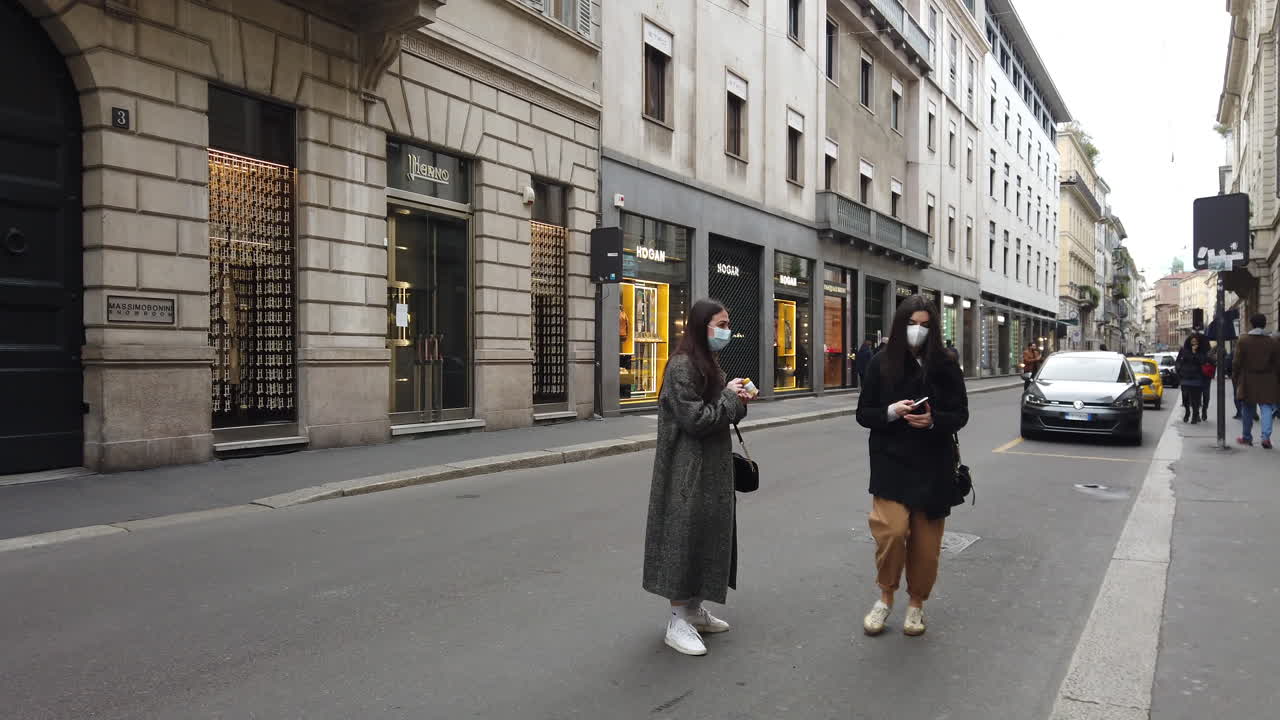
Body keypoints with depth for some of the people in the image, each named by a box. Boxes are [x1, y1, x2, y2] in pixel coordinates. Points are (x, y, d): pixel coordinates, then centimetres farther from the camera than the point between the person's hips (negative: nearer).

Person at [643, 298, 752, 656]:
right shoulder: (682, 365, -17)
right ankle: (678, 621, 6)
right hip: (686, 469, -10)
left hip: (710, 466, 10)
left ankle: (694, 609, 27)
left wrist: (737, 401, -1)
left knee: (707, 534, 15)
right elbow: (695, 419, -21)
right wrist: (730, 396, -12)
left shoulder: (709, 364, 13)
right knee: (684, 537, -3)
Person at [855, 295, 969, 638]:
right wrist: (891, 412, -18)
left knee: (925, 540, 7)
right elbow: (864, 414, 2)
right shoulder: (882, 363, -1)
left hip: (933, 465, 1)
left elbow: (960, 415, 3)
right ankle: (885, 596, 10)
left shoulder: (946, 366, 0)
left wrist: (933, 420, -18)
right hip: (892, 462, -1)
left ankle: (916, 603, 30)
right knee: (892, 530, -16)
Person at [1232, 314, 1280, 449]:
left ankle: (1247, 437, 21)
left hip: (1248, 383, 0)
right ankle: (1266, 436, -13)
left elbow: (1237, 364, -4)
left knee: (1248, 410, 10)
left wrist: (1235, 379, 6)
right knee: (1267, 408, 2)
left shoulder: (1242, 342, -6)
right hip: (1268, 382, 0)